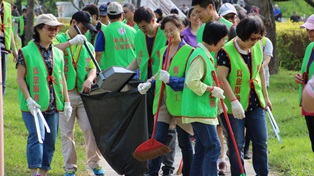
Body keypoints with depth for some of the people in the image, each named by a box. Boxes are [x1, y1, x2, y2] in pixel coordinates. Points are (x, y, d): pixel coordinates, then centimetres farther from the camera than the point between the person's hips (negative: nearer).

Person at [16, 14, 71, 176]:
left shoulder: (58, 54, 13)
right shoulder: (27, 52, -4)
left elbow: (62, 78, 17)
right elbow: (20, 78, -6)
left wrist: (67, 102, 13)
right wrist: (29, 100, -15)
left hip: (53, 106, 6)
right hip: (33, 105, -6)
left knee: (50, 141, 7)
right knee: (36, 136, -18)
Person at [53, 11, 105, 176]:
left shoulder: (88, 46, 14)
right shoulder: (59, 39, 2)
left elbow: (93, 68, 9)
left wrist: (89, 79, -13)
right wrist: (72, 42, -27)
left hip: (84, 94, 3)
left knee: (91, 129, -1)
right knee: (66, 133, 3)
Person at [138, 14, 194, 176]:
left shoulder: (189, 51, -7)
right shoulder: (163, 51, 13)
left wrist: (171, 79, -27)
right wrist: (149, 84, 6)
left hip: (180, 101, -5)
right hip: (163, 101, 5)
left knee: (184, 142, 7)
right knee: (158, 138, -3)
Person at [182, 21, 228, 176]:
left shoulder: (206, 55, 17)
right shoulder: (199, 56, -16)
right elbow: (192, 82, -25)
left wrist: (218, 101, 20)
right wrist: (212, 90, -17)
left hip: (205, 109, 10)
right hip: (199, 110, -10)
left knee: (202, 149, 11)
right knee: (213, 147, -13)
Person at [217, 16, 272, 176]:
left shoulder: (257, 47, 3)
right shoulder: (226, 51, -17)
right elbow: (222, 78, -19)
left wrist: (265, 96, 17)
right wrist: (234, 102, -23)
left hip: (255, 103, 6)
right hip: (233, 107, -6)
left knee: (261, 142, 7)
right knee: (236, 145, 2)